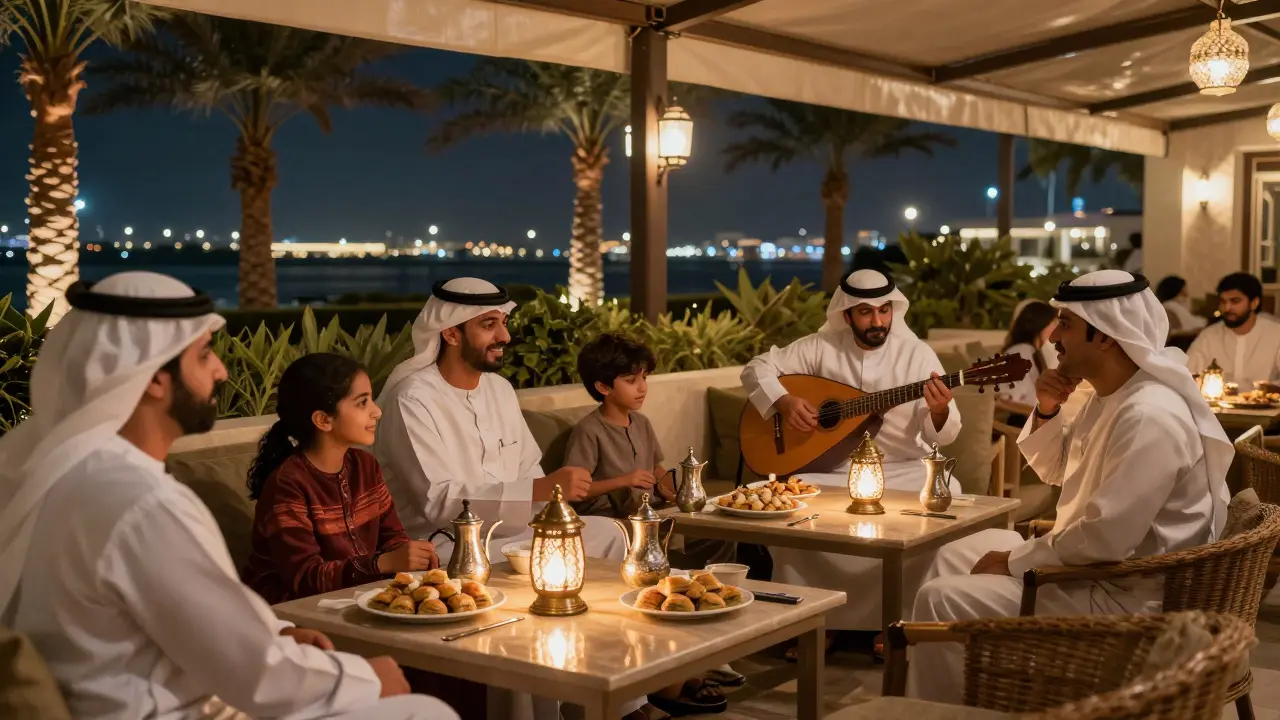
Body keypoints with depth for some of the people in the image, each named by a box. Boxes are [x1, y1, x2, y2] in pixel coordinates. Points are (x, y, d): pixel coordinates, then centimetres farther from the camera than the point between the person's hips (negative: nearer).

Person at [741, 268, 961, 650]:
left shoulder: (916, 353, -3)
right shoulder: (822, 346, 1)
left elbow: (940, 435, -6)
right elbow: (757, 368, 3)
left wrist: (939, 411, -30)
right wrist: (784, 401, -15)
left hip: (900, 468, 0)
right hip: (830, 466, 1)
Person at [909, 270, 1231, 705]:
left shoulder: (1150, 416, -27)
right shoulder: (1110, 395, 7)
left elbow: (1105, 539, -31)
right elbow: (1056, 471, 20)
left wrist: (1013, 562, -18)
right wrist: (1047, 412, 0)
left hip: (1124, 599, -11)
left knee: (941, 601, -14)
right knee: (954, 557, 17)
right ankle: (923, 687, 24)